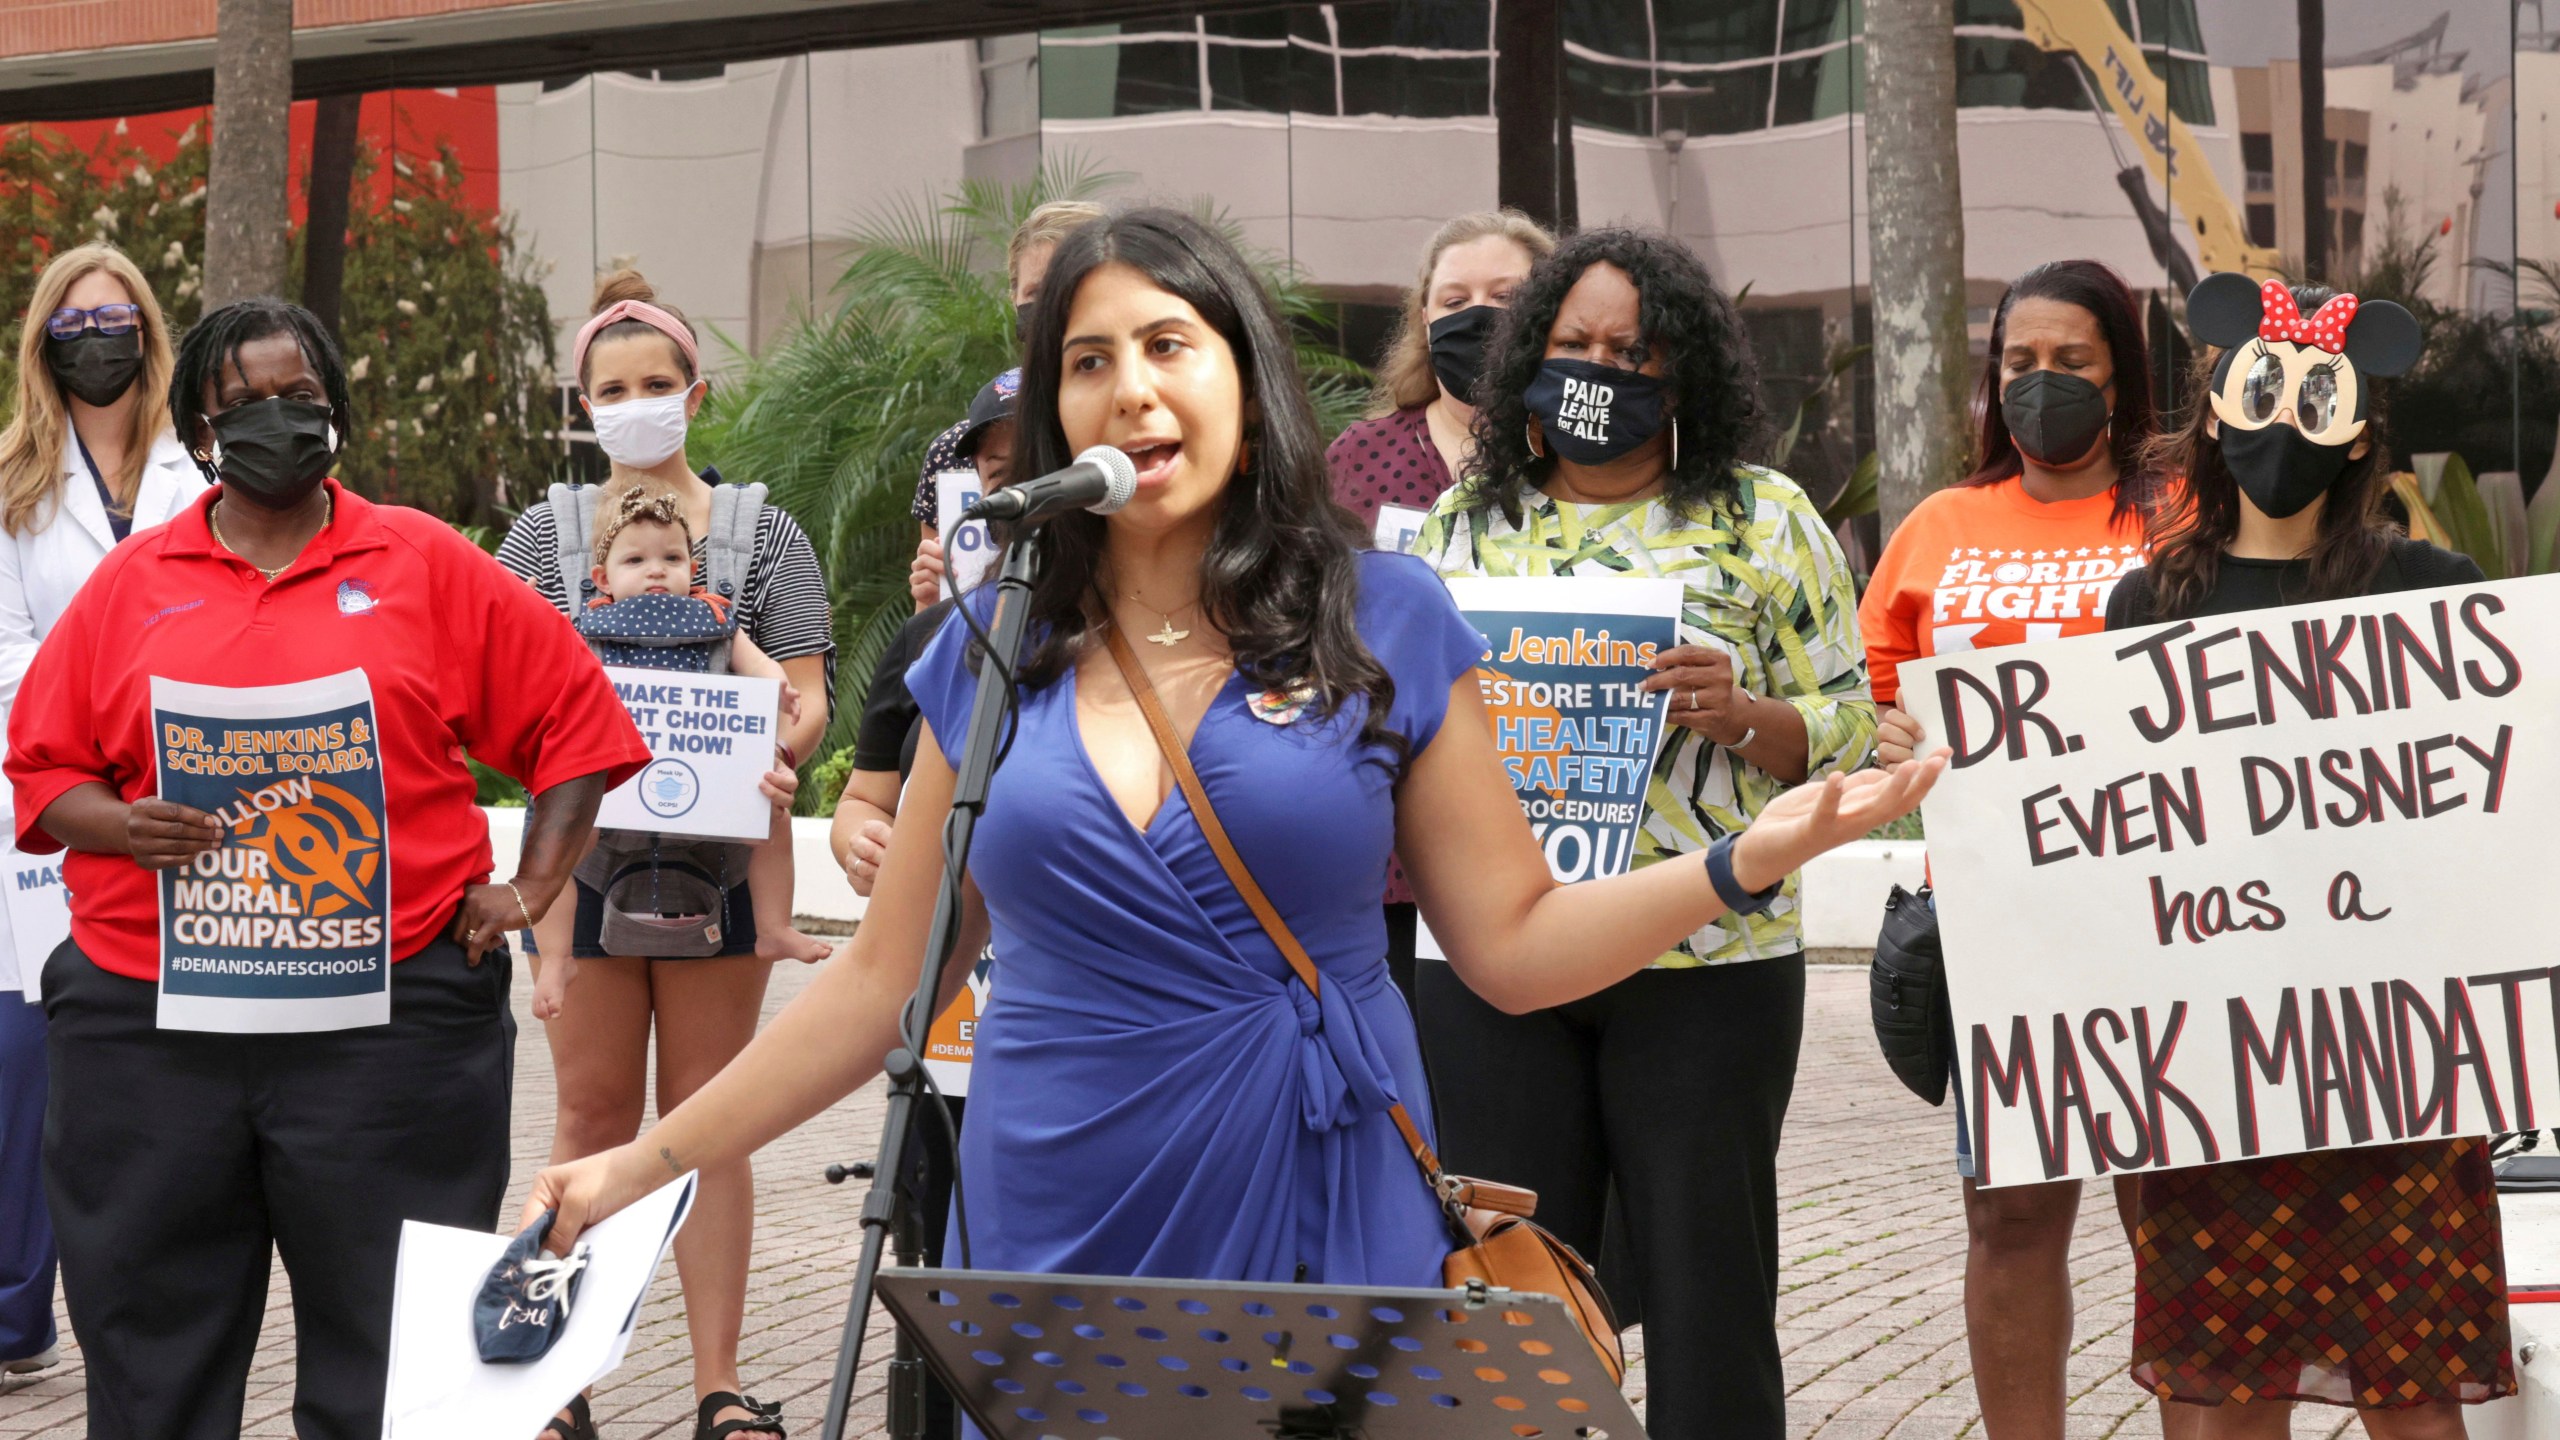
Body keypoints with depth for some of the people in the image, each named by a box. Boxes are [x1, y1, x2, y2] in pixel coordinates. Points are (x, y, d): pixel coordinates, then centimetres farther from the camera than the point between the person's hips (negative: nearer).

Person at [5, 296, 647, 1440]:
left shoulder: (426, 565, 7)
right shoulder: (131, 584, 10)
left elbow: (574, 717, 10)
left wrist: (533, 888, 2)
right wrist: (123, 826, -9)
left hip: (388, 1022, -1)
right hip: (150, 1020, 1)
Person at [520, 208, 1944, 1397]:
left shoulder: (1384, 620, 0)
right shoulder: (994, 650, 4)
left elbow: (1515, 943, 1)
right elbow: (889, 978, 9)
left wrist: (1751, 857, -12)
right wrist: (653, 1159, 7)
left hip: (1325, 1229, -1)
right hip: (1060, 1244, 2)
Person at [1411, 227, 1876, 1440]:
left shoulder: (1763, 521, 4)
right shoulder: (1466, 523, 13)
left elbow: (1849, 734, 1)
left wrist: (1741, 714, -17)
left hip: (1705, 965, -3)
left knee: (1706, 1293, 1)